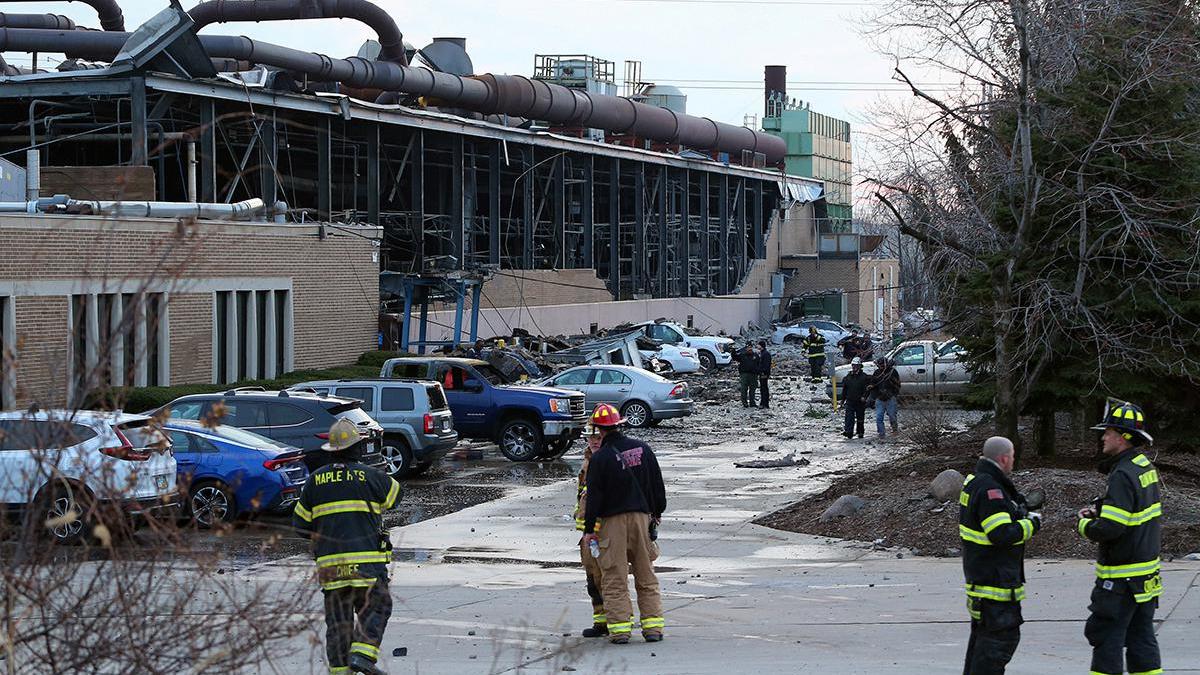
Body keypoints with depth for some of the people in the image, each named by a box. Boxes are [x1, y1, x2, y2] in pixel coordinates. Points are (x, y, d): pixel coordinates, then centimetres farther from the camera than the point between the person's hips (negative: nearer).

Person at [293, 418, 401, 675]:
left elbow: (300, 523, 10)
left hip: (330, 562, 3)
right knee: (375, 608, 3)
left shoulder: (315, 479, 7)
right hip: (367, 558, -3)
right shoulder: (370, 476, -2)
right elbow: (394, 493, 18)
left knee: (337, 618, 8)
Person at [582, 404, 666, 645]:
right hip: (642, 516, 4)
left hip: (613, 520, -4)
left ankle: (620, 628, -2)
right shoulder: (642, 448, 4)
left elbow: (594, 496, -8)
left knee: (614, 579, 1)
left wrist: (589, 529, -2)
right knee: (646, 575, 11)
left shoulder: (600, 457, -10)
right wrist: (657, 512, 24)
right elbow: (657, 484, 12)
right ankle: (653, 626, 9)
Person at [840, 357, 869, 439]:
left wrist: (864, 397, -19)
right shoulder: (848, 377, 11)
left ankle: (860, 433, 20)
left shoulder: (864, 377, -1)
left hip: (860, 402, -2)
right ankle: (848, 431, -25)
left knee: (860, 418, 7)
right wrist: (842, 401, 17)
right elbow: (844, 390, 17)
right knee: (849, 417, -14)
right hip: (850, 401, 2)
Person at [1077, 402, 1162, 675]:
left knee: (1106, 637, -3)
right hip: (1146, 571, 9)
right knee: (1141, 636, 12)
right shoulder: (1146, 467, 9)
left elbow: (1109, 529, -26)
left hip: (1121, 579, -9)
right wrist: (1100, 513, 9)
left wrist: (1085, 524, -6)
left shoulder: (1123, 475, -21)